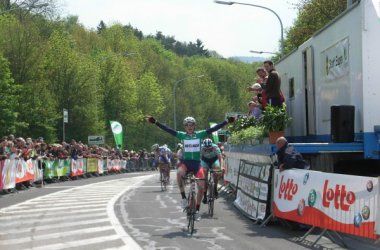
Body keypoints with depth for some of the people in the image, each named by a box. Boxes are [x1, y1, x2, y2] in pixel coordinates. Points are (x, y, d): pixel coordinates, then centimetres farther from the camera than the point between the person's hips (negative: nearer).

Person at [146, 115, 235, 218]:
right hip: (185, 162, -1)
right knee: (179, 173, -35)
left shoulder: (200, 134, 1)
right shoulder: (182, 135, 1)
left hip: (197, 163, 1)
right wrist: (155, 122, -18)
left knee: (201, 186, -5)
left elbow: (213, 129, -6)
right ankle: (183, 197, -22)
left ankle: (197, 209, 15)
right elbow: (168, 129, -8)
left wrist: (227, 121, -14)